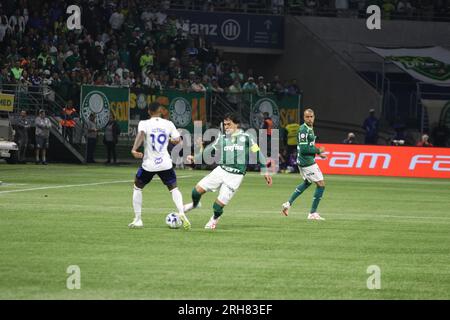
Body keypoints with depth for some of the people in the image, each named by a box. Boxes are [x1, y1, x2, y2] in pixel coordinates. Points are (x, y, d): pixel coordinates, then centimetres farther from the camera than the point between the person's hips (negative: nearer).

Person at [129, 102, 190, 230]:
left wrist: (134, 149, -37)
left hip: (148, 164, -1)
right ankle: (181, 213, -12)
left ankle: (137, 220, 16)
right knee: (174, 188, 14)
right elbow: (177, 140, 2)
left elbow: (141, 134, -26)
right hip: (165, 164, 1)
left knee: (137, 188, 19)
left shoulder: (144, 123, -6)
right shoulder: (168, 124, 0)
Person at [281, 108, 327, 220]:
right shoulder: (303, 130, -20)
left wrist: (317, 153, 12)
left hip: (303, 161, 11)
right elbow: (304, 149, -25)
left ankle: (288, 203, 32)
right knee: (321, 185, -5)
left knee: (307, 182, 30)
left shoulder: (310, 128, 11)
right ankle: (313, 213, 1)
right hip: (307, 163, -11)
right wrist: (318, 150, -15)